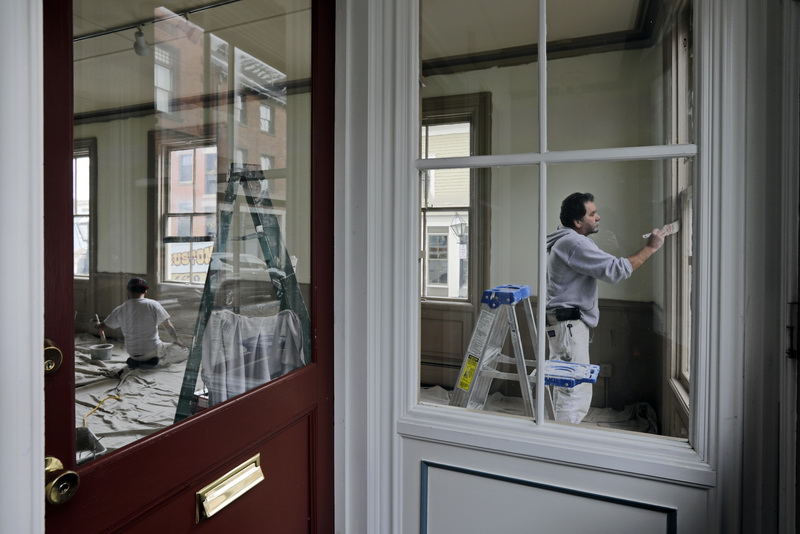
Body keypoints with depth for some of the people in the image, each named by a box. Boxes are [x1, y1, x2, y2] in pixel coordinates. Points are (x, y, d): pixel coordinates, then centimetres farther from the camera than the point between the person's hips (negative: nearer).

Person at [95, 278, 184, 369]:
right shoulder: (153, 305, -13)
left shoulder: (121, 309, -3)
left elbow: (102, 327, 10)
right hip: (152, 351, -5)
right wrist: (177, 340, 10)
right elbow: (169, 325, -6)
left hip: (133, 354, 5)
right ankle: (150, 360, -3)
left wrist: (97, 325, 34)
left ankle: (135, 361, 8)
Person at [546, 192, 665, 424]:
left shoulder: (567, 240, 18)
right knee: (577, 389, -9)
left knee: (565, 386, 19)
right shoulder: (573, 242, -18)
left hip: (566, 323, 12)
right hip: (569, 324, -12)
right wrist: (650, 248, -12)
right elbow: (615, 270, -21)